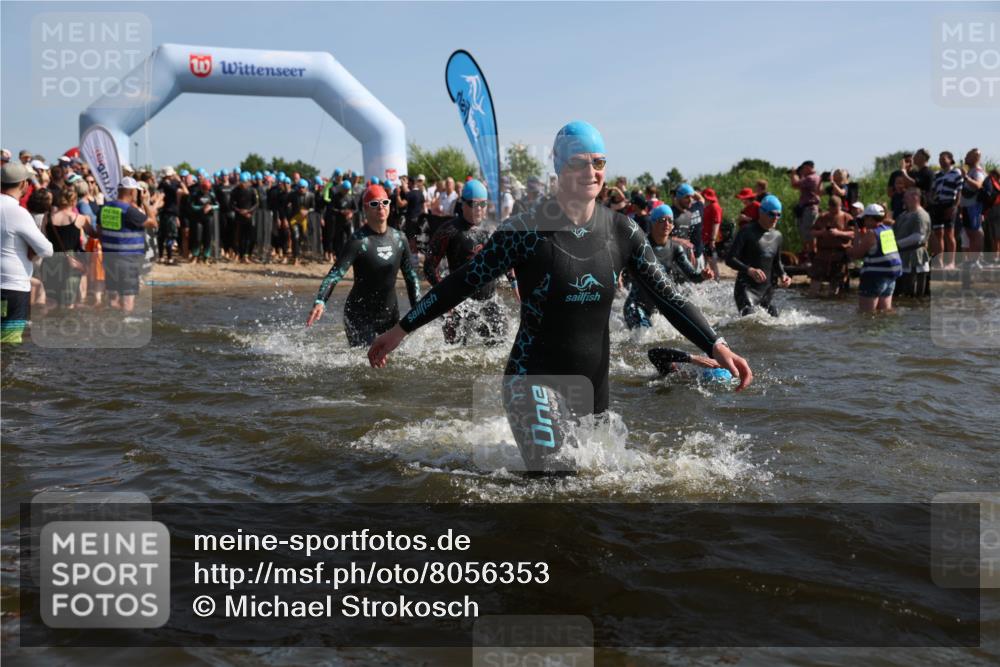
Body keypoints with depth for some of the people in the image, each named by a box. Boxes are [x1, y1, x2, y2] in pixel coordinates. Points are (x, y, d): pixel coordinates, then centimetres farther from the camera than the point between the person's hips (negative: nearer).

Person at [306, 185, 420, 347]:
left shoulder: (398, 238, 2)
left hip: (390, 313, 5)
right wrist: (320, 301, -39)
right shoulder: (359, 241, -15)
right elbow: (335, 274, -23)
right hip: (360, 315, -5)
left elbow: (410, 276, 11)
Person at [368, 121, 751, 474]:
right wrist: (402, 329, -7)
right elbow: (465, 281, -7)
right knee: (552, 473, -21)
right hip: (535, 381, -5)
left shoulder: (622, 232, 0)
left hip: (593, 384, 5)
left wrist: (716, 346, -7)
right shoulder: (528, 229, -13)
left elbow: (667, 296, 3)